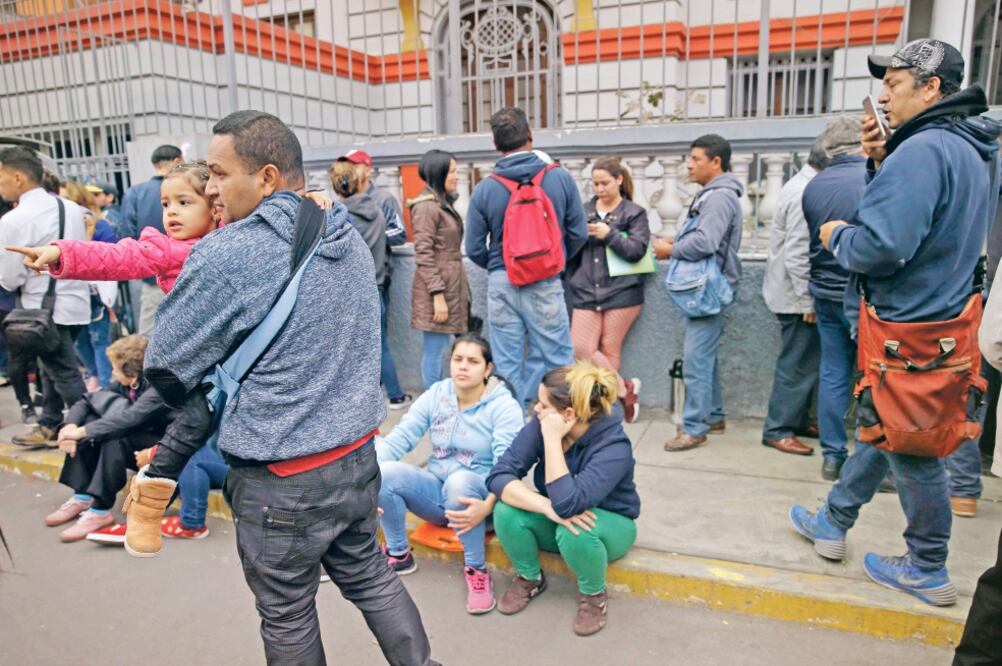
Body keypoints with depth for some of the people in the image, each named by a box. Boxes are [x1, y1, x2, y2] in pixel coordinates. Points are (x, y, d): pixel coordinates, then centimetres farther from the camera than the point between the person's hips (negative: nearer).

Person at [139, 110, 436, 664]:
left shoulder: (226, 255, -19)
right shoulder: (350, 239, 4)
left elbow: (164, 366, -9)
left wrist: (203, 404, 13)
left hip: (282, 481, -6)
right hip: (357, 455, 6)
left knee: (288, 618, 16)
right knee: (370, 576, 23)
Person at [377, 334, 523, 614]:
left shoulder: (505, 407, -14)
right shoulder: (435, 395, -2)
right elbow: (398, 438, -9)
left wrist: (487, 507, -42)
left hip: (475, 497, -4)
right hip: (437, 492, 4)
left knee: (460, 480, -39)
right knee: (384, 473, -23)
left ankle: (476, 569, -16)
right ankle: (398, 555, 1)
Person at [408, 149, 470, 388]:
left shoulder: (444, 203, 17)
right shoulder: (426, 206, -11)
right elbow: (424, 255, -16)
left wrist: (450, 293, 18)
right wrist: (438, 295, -20)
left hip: (450, 287, 9)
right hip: (437, 288, -9)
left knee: (439, 349, 14)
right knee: (435, 351, -3)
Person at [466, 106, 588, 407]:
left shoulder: (484, 189, -3)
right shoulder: (560, 178, -4)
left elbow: (474, 249, 1)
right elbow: (578, 233, 1)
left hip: (501, 284, 1)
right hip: (546, 283, -1)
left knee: (507, 367, 11)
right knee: (555, 363, 8)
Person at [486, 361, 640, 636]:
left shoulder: (614, 447, -31)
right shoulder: (541, 425, -19)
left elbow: (567, 504, -42)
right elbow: (499, 475, -24)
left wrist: (553, 439, -40)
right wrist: (547, 507, -38)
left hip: (607, 524, -4)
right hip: (556, 522, 4)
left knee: (573, 530, -38)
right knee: (506, 512, -26)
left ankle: (594, 595, -5)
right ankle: (530, 579, 4)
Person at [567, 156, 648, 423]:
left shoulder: (634, 213, 4)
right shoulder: (584, 211, 12)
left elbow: (637, 250, -6)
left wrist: (609, 234, -15)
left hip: (621, 291, -3)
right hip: (586, 291, 3)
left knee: (610, 350, 2)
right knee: (581, 348, -5)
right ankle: (625, 388, 9)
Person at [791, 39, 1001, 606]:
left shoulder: (924, 149, -22)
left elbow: (880, 247, -31)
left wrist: (838, 236, -10)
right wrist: (881, 164, 4)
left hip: (912, 329, -10)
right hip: (940, 313, 10)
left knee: (911, 451, 5)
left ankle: (928, 573, 23)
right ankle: (833, 523, 36)